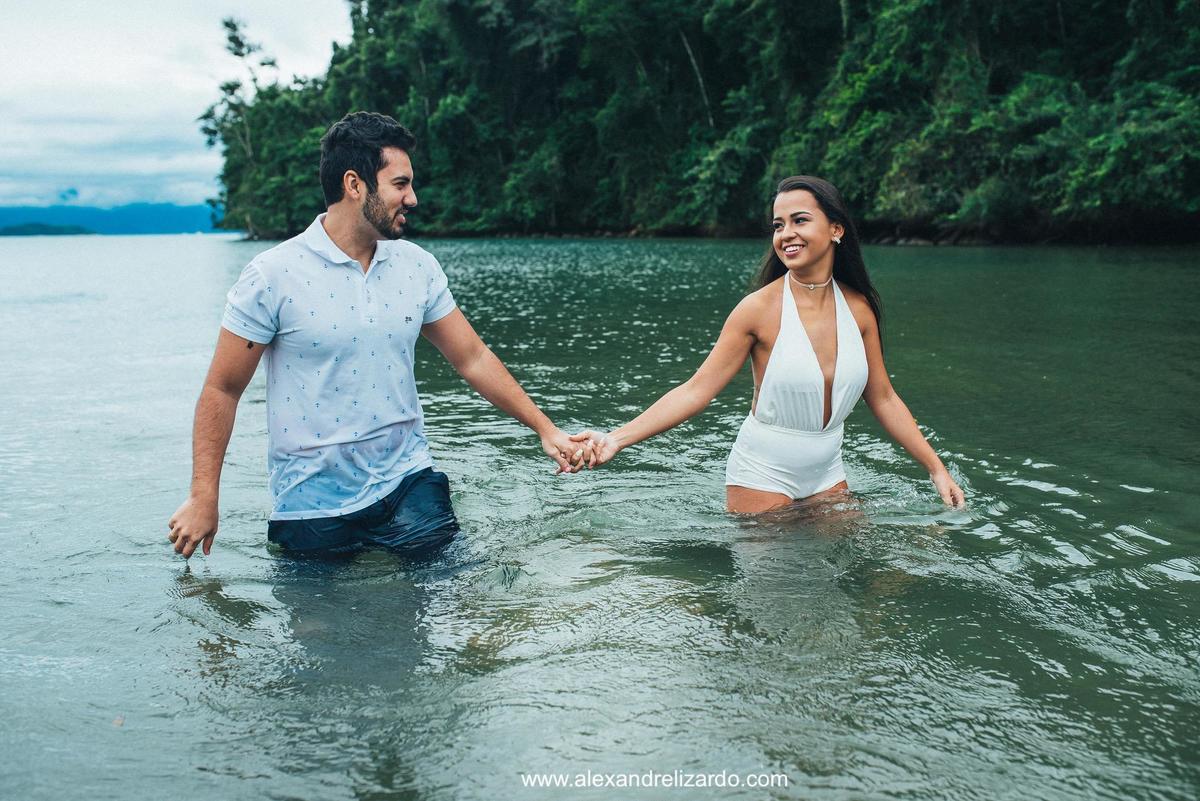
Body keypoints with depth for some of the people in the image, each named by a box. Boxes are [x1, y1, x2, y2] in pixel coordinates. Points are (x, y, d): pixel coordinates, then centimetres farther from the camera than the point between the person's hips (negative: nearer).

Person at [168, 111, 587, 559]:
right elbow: (222, 390, -7)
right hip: (313, 504, -3)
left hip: (408, 484, 3)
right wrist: (203, 498, -9)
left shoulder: (417, 266, 1)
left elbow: (473, 358, 9)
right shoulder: (272, 277, -12)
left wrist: (544, 428, 6)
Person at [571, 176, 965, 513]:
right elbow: (696, 390, -17)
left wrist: (937, 469, 7)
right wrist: (617, 438, -27)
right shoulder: (759, 308, -16)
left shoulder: (858, 308, -4)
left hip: (826, 476, 4)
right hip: (763, 477, -4)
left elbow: (883, 398, 6)